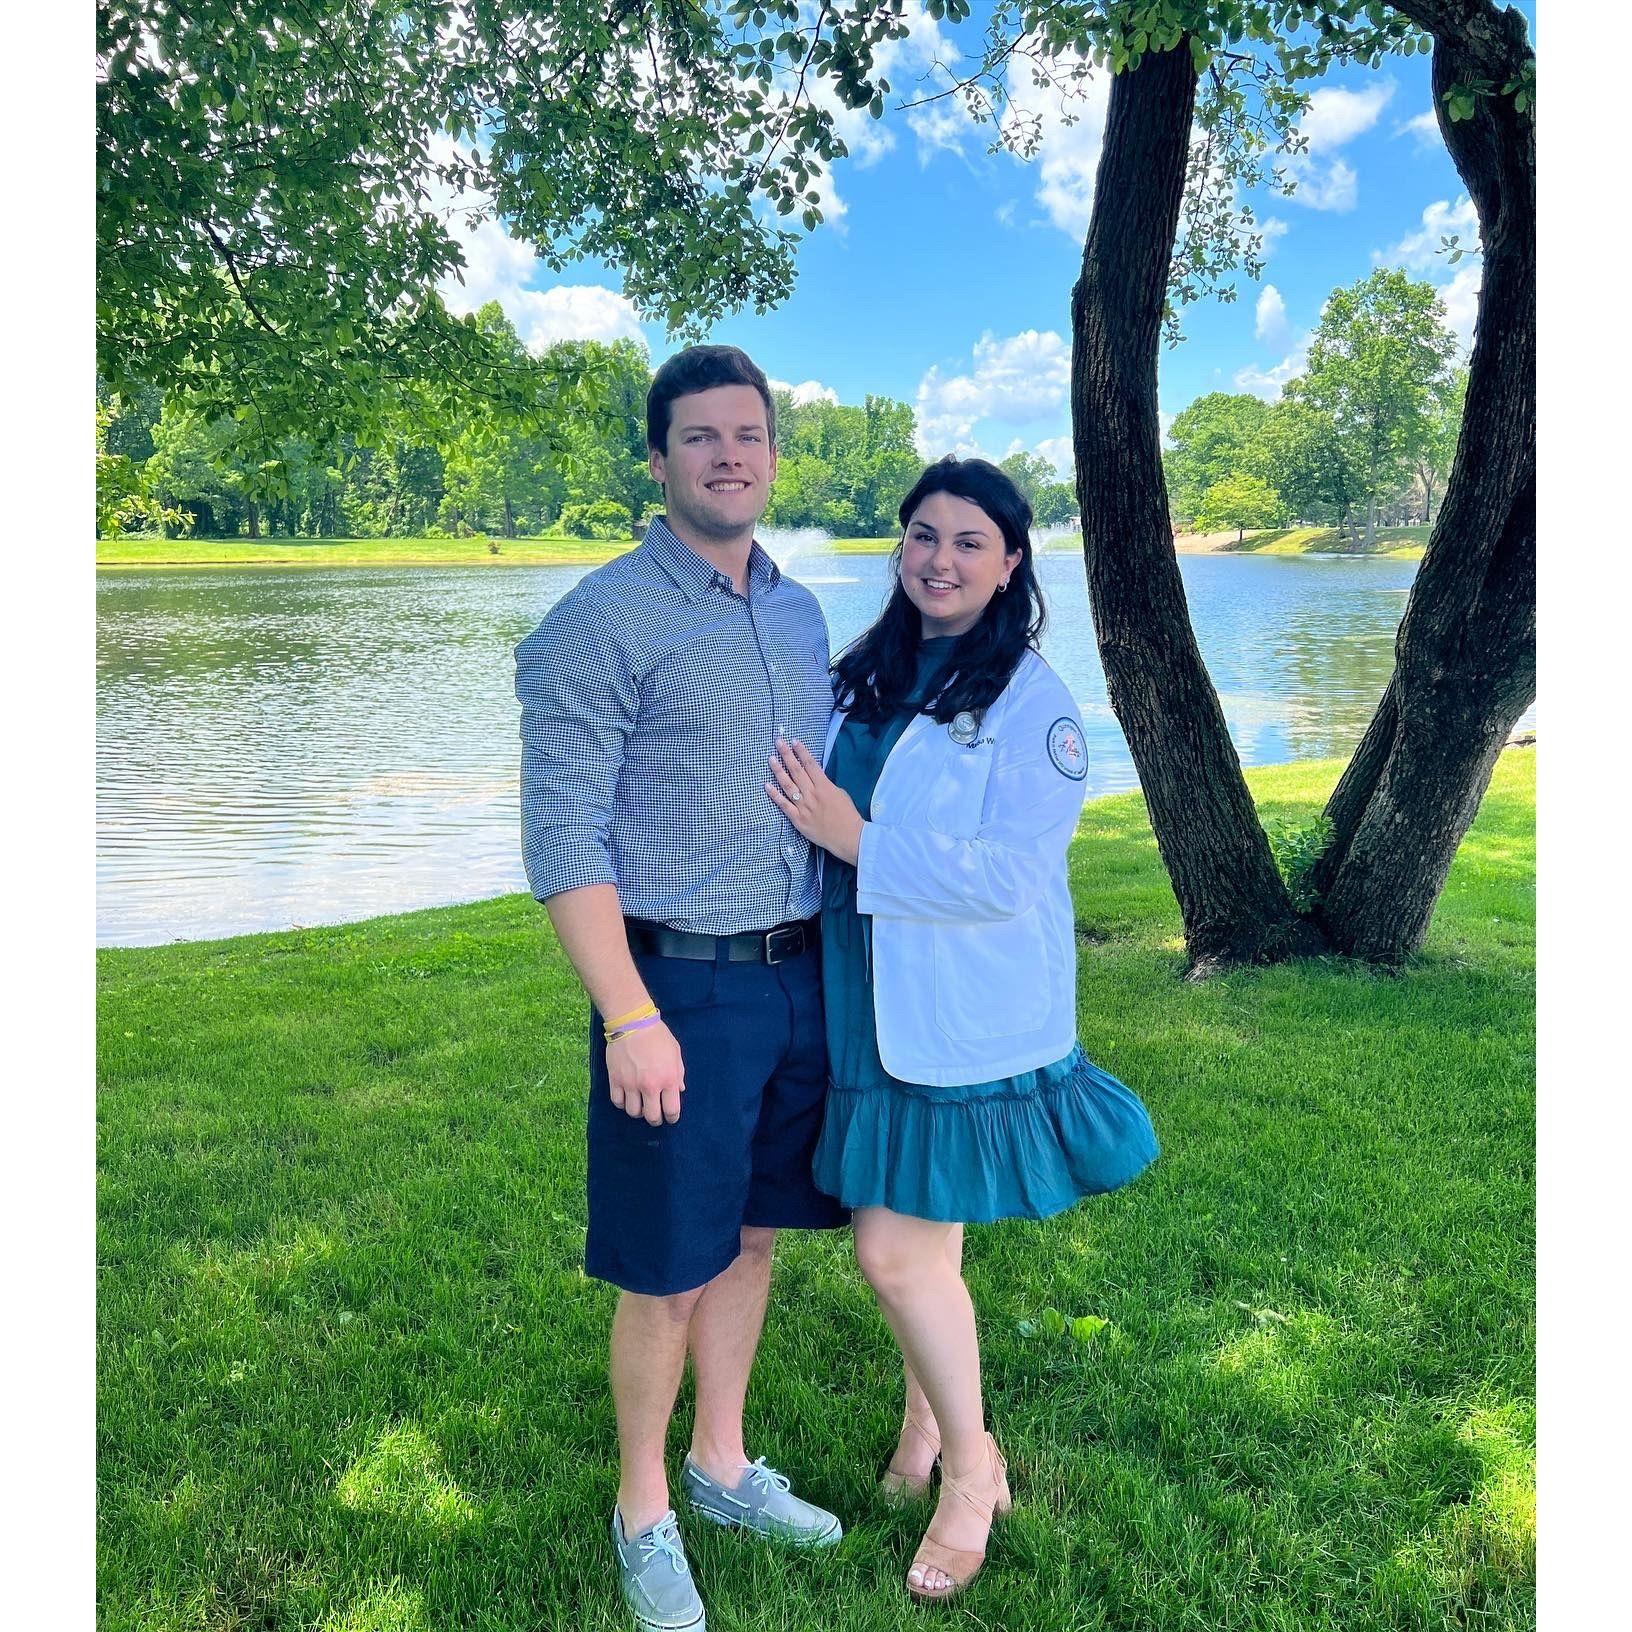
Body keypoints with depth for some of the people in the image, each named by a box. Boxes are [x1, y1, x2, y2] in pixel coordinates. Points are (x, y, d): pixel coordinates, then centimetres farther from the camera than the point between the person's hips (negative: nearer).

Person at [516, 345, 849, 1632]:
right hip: (680, 988, -6)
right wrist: (631, 1016, -20)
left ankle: (722, 1465, 38)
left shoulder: (799, 615, 10)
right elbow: (565, 839, -15)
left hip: (803, 980, 6)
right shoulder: (605, 623, -11)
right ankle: (642, 1512, 28)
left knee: (753, 1237, 18)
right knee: (670, 1273, 5)